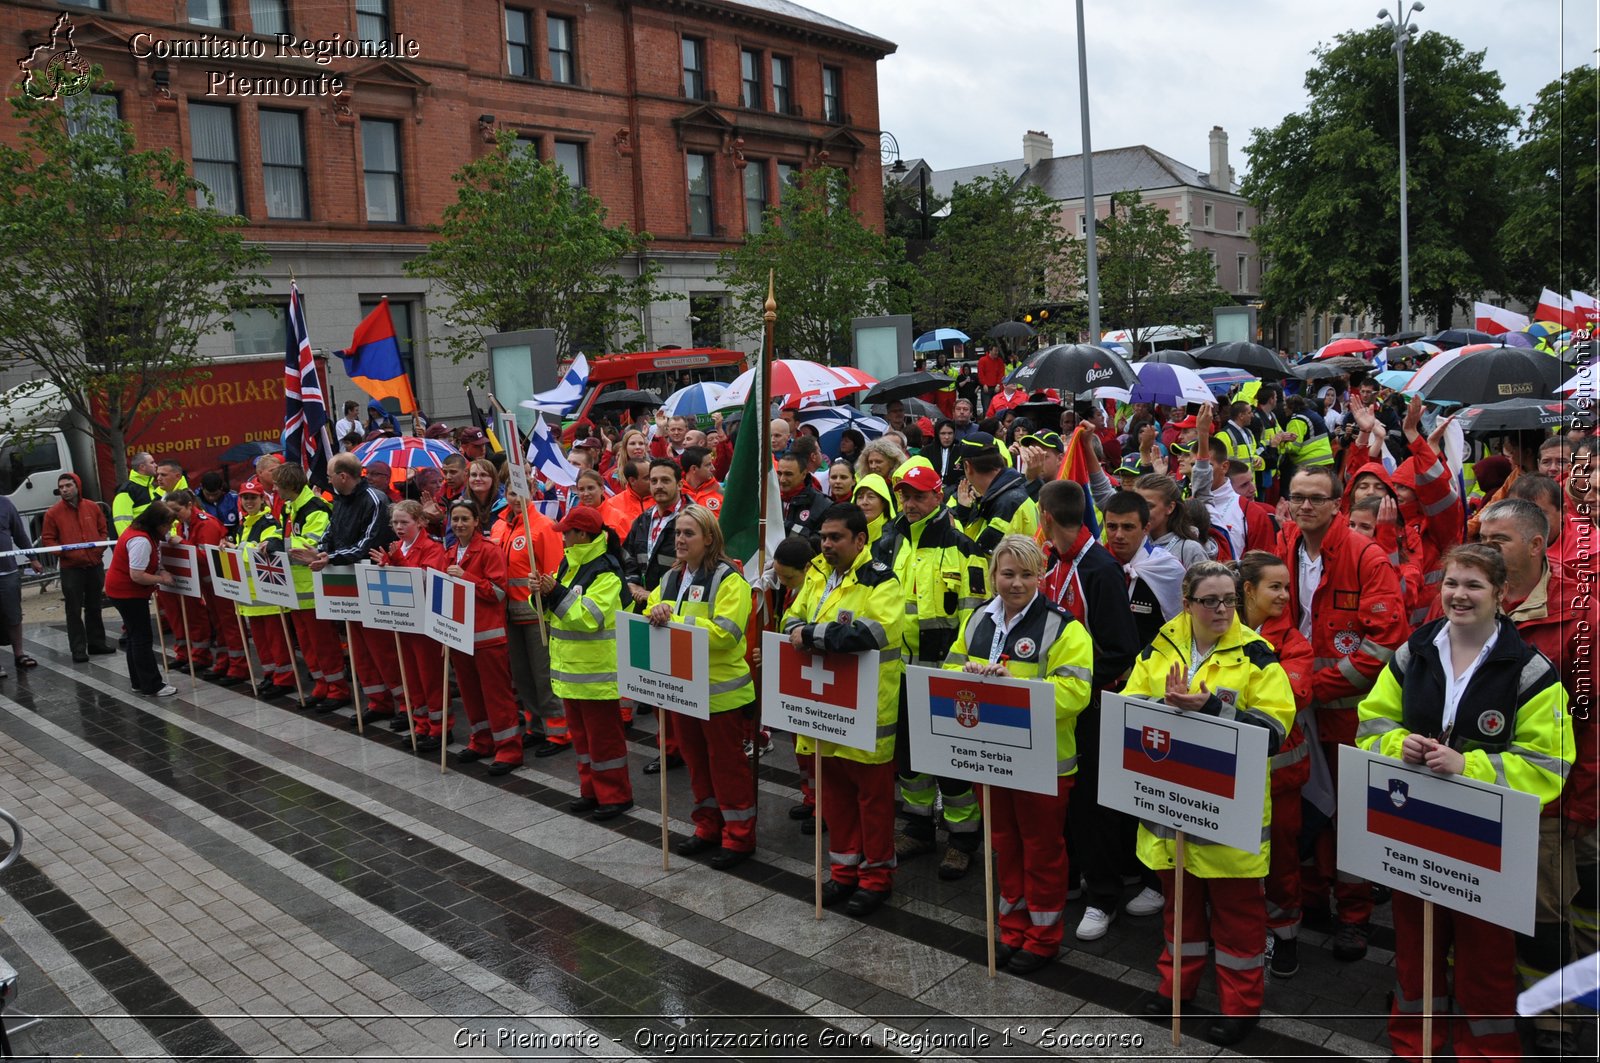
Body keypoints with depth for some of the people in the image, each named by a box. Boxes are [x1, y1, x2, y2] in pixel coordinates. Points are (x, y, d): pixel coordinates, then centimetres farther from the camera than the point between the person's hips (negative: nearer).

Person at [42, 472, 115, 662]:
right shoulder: (53, 513, -4)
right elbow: (47, 539, -3)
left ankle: (96, 643, 25)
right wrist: (67, 552, -15)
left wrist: (99, 549, -3)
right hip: (71, 568, -3)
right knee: (74, 610, 0)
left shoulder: (92, 507, 4)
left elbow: (103, 530, 13)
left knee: (94, 607, 15)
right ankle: (78, 649, 4)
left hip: (95, 565, 3)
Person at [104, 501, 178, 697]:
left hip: (124, 591, 11)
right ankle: (152, 685, -2)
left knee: (136, 636, 16)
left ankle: (139, 681, 24)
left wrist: (160, 571, 0)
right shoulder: (141, 541, -26)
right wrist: (161, 579, -16)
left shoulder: (142, 533, 6)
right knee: (143, 638, -6)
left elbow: (147, 563, 18)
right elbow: (137, 576, -27)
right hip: (126, 593, -11)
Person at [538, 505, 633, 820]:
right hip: (571, 666, 9)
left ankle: (615, 795, 8)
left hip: (596, 671, -9)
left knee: (603, 734, -2)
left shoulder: (605, 572, -16)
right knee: (581, 732, 15)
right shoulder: (569, 565, 11)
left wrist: (555, 592, -25)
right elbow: (550, 611, 14)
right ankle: (592, 791, 26)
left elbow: (589, 616, -27)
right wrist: (541, 593, -7)